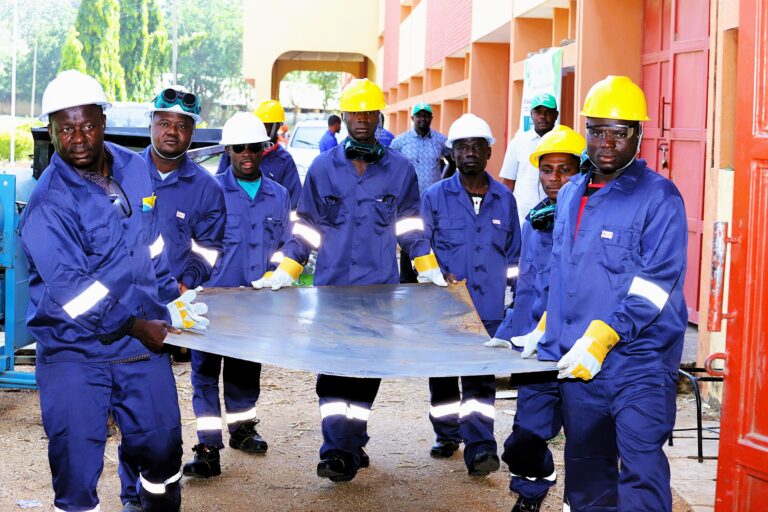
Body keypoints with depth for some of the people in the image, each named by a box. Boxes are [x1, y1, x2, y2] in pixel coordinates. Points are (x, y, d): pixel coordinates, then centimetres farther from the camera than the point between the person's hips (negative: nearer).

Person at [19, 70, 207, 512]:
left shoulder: (135, 168, 3)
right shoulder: (49, 203, -16)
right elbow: (70, 293, -21)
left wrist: (167, 306, 14)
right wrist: (134, 325, -16)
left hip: (144, 343, 5)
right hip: (75, 353, -5)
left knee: (162, 447, 13)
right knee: (76, 462, -2)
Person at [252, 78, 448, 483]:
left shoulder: (400, 169, 5)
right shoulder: (322, 168, 5)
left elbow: (410, 229, 12)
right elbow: (305, 230, 8)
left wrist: (432, 275, 7)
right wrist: (282, 276, 0)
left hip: (380, 290, 1)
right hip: (332, 287, 0)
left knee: (367, 370, 4)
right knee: (333, 371, -8)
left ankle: (349, 448, 15)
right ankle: (340, 452, -9)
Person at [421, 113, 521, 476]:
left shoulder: (504, 199, 8)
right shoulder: (435, 197, 1)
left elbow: (512, 254, 14)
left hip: (488, 309, 0)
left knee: (481, 379, -6)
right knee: (442, 375, 11)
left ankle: (479, 449, -8)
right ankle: (447, 436, 30)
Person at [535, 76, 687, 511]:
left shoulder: (658, 197, -7)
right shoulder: (571, 195, 14)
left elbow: (656, 283, -15)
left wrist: (601, 338, -20)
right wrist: (549, 330, 18)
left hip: (639, 364, -6)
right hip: (577, 363, 7)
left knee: (641, 474, -9)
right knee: (586, 468, 15)